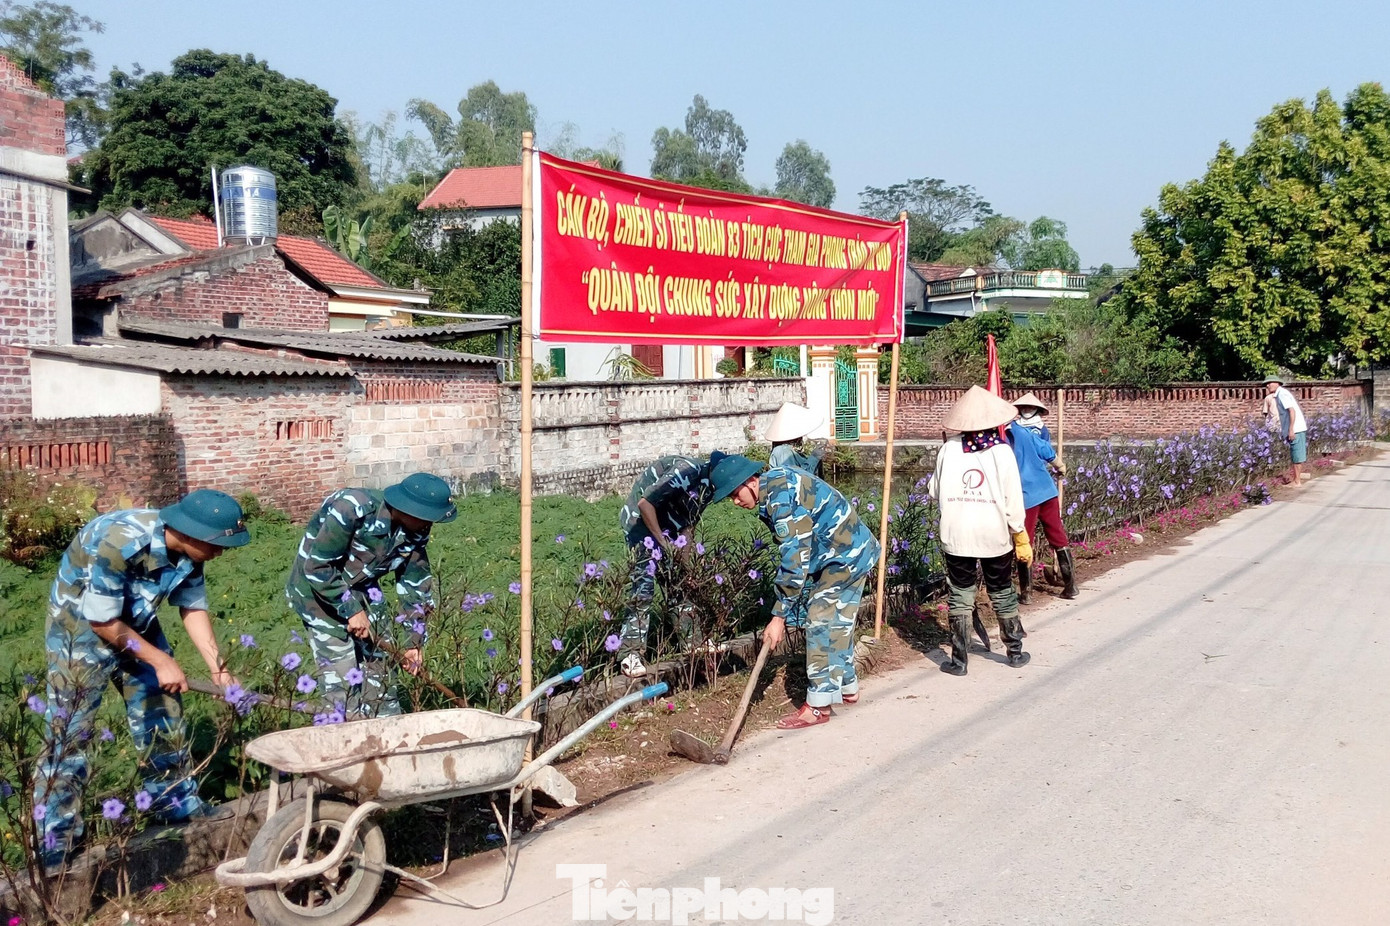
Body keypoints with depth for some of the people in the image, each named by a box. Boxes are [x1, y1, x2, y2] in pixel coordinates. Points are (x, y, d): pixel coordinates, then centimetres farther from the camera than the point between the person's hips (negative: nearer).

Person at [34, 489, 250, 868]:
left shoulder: (188, 550, -15)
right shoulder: (116, 544, -37)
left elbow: (193, 607, -3)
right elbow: (103, 622, -28)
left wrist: (217, 667, -11)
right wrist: (162, 661, -20)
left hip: (136, 623, 7)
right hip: (82, 626, -7)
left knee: (163, 710, 11)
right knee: (68, 730, -6)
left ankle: (177, 802, 26)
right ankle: (56, 840, 3)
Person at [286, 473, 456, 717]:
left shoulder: (415, 532, -12)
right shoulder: (352, 510, -33)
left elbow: (415, 585, -2)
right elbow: (317, 568, -27)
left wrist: (414, 641, -3)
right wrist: (351, 610, -24)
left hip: (362, 590, 6)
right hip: (318, 588, -6)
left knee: (379, 662, 7)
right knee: (344, 677, -9)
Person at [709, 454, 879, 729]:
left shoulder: (781, 495, -26)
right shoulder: (773, 487, 6)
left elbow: (794, 557, -28)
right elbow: (794, 549, 13)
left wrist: (779, 616, -24)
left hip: (845, 555, -10)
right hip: (853, 550, 10)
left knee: (821, 625, -8)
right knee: (837, 622, 18)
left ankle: (819, 706, -3)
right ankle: (846, 687, 32)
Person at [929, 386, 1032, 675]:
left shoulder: (948, 449, -5)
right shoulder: (1002, 451, -7)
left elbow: (934, 490, 5)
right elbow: (1013, 499, -7)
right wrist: (1021, 537, 1)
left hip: (956, 536, 0)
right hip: (995, 536, 1)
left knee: (960, 595, 8)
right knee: (1002, 594, 16)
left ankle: (959, 659, 8)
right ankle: (1015, 651, 29)